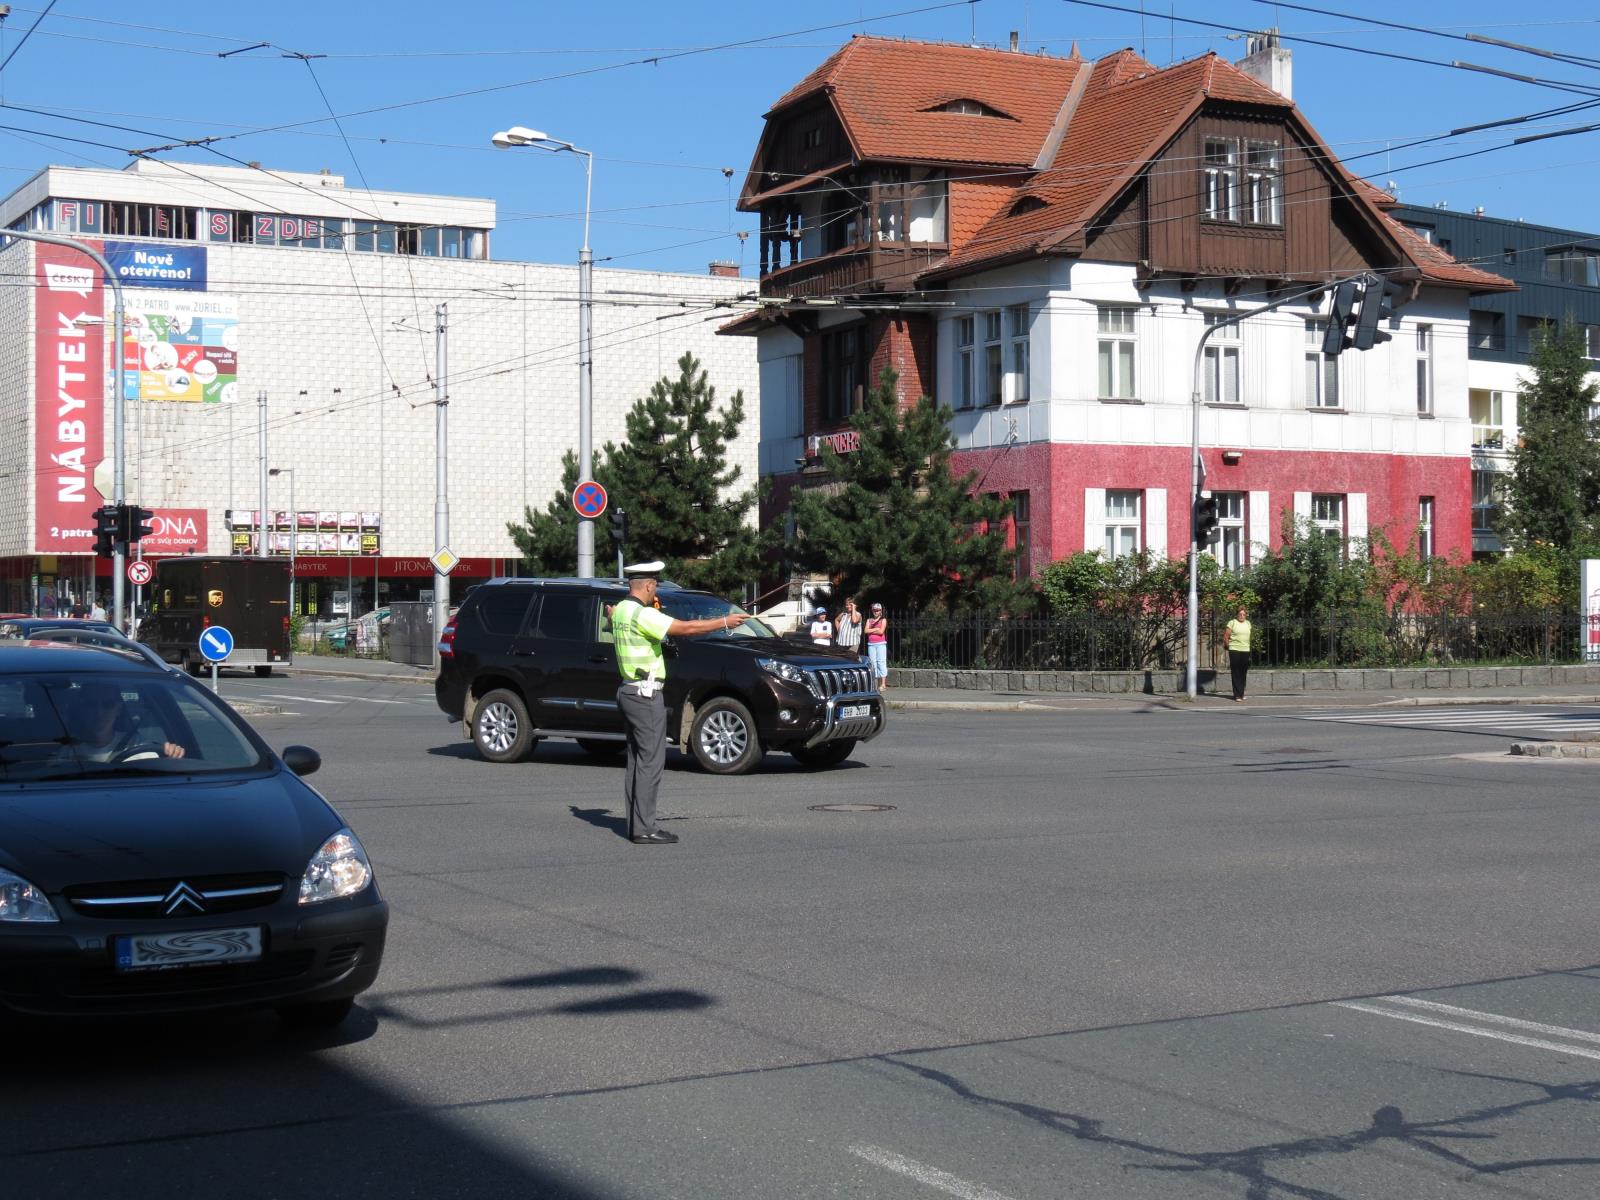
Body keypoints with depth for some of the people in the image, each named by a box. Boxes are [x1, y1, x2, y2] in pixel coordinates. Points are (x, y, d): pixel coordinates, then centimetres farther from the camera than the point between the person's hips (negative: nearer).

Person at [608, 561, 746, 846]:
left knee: (637, 759, 12)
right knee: (650, 761, -8)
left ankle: (636, 824, 14)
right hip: (646, 694, -10)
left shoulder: (620, 610, 10)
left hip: (629, 691, 10)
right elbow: (685, 629, -21)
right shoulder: (642, 614, -18)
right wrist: (724, 622, -14)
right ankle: (644, 828, -9)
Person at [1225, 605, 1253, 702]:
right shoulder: (1232, 623, -4)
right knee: (1236, 674, -3)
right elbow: (1226, 637, -2)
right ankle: (1237, 695, -3)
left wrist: (1248, 646, 14)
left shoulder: (1248, 623, 11)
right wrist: (1229, 646, 5)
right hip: (1235, 651, -5)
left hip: (1246, 651, 5)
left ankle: (1241, 694, 19)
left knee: (1243, 674, 9)